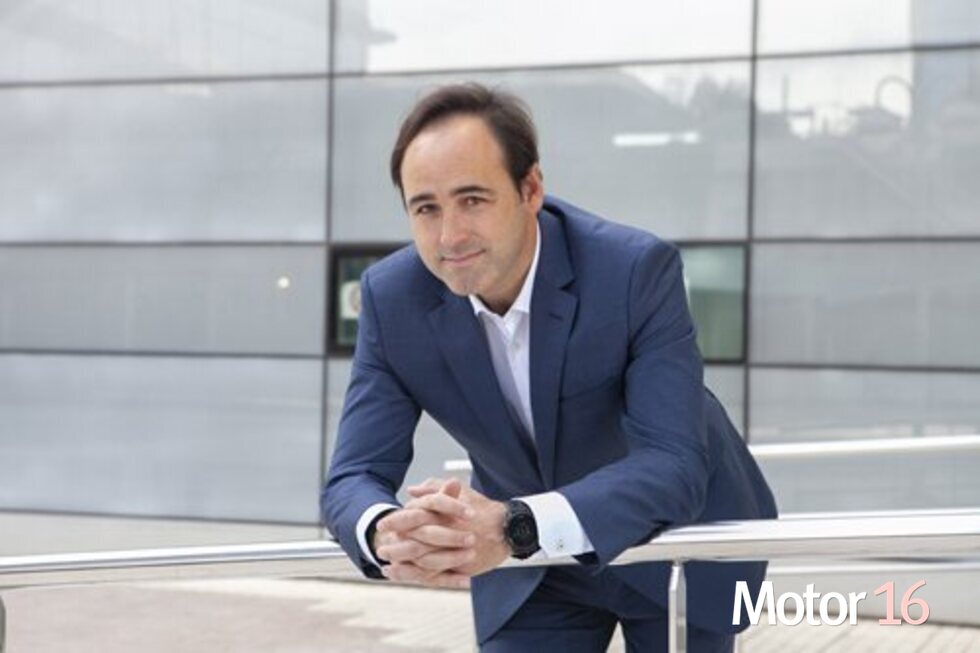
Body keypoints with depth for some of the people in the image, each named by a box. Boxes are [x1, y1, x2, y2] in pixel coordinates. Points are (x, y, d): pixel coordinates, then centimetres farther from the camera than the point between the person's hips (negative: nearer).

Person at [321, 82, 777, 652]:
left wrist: (516, 527, -52)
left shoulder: (637, 270, -30)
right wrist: (387, 531, -45)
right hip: (531, 568, 2)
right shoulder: (393, 298, -19)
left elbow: (674, 466, -36)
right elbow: (355, 475, -19)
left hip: (678, 543, -2)